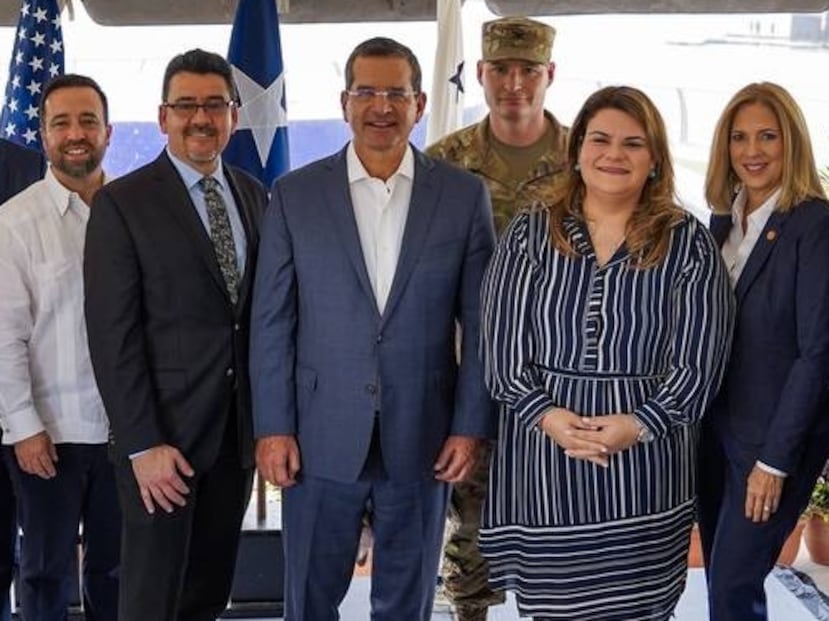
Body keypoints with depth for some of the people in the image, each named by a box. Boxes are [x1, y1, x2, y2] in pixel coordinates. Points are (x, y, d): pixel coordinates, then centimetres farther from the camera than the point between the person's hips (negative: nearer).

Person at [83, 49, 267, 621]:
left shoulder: (253, 196, 9)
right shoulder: (122, 203, -8)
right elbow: (113, 334, -12)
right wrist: (142, 445, -16)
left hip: (238, 425, 5)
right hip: (163, 430, -5)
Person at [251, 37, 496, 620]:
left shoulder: (465, 195, 0)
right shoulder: (295, 194, 0)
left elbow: (481, 323, 1)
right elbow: (272, 323, 0)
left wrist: (472, 425, -3)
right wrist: (273, 428, -4)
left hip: (423, 439, 1)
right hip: (322, 437, 0)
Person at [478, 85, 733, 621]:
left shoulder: (689, 244, 1)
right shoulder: (529, 235, 4)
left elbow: (699, 361, -3)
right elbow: (502, 346, 0)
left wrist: (638, 425, -16)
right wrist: (547, 416, -15)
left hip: (645, 463, -1)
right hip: (543, 455, 1)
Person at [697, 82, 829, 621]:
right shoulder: (723, 219, 6)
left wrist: (775, 459, -17)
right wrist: (698, 423, 5)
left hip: (775, 439, -6)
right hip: (714, 429, 6)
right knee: (722, 577, 14)